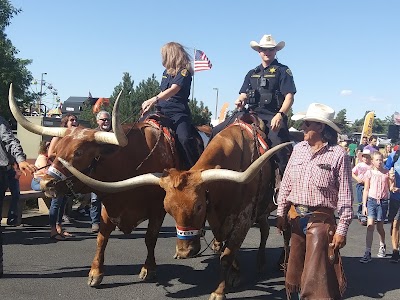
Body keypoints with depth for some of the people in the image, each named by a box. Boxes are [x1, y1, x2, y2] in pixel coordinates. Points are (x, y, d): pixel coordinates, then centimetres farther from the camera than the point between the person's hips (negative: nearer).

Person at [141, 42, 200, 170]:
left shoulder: (184, 71, -6)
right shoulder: (166, 72, 19)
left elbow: (174, 89, -22)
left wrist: (154, 99, -37)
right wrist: (150, 103, 12)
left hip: (178, 112, -8)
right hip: (162, 111, 8)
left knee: (184, 138, -31)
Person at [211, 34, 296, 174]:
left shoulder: (283, 71, 4)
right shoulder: (252, 73, 21)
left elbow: (289, 97, -6)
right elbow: (244, 94, 19)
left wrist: (280, 115, -24)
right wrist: (240, 100, -8)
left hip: (272, 116, -5)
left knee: (280, 149, -26)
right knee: (216, 132, -4)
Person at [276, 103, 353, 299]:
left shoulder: (338, 155, -10)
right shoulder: (298, 149, 5)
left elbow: (345, 196, -10)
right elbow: (285, 184, 11)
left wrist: (342, 230, -11)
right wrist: (281, 213, 9)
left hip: (321, 219, -5)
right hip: (295, 218, 5)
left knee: (316, 278, -1)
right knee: (294, 272, 16)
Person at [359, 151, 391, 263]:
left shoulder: (386, 173, 1)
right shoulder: (369, 173, -1)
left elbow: (390, 188, 7)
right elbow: (366, 190, 2)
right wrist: (364, 205, 0)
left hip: (383, 201, 1)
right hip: (371, 200, -1)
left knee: (379, 226, 11)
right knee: (370, 226, -10)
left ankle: (382, 245, 40)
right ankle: (367, 253, -9)